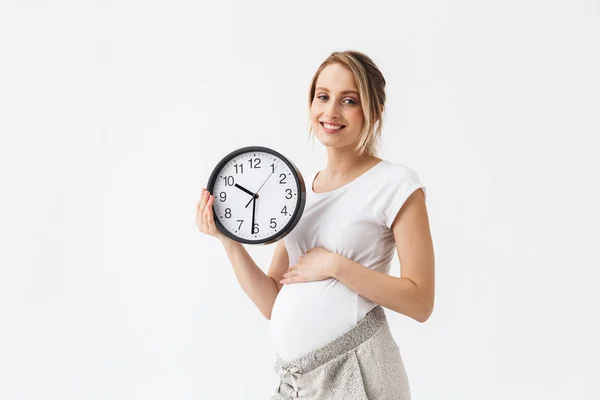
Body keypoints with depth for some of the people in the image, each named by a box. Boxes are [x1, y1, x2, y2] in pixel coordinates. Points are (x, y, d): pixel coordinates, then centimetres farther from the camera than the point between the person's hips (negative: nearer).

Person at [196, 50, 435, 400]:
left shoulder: (396, 184, -8)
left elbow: (420, 302, -12)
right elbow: (274, 305, 6)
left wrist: (335, 265, -17)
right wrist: (230, 241, -6)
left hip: (355, 372, -5)